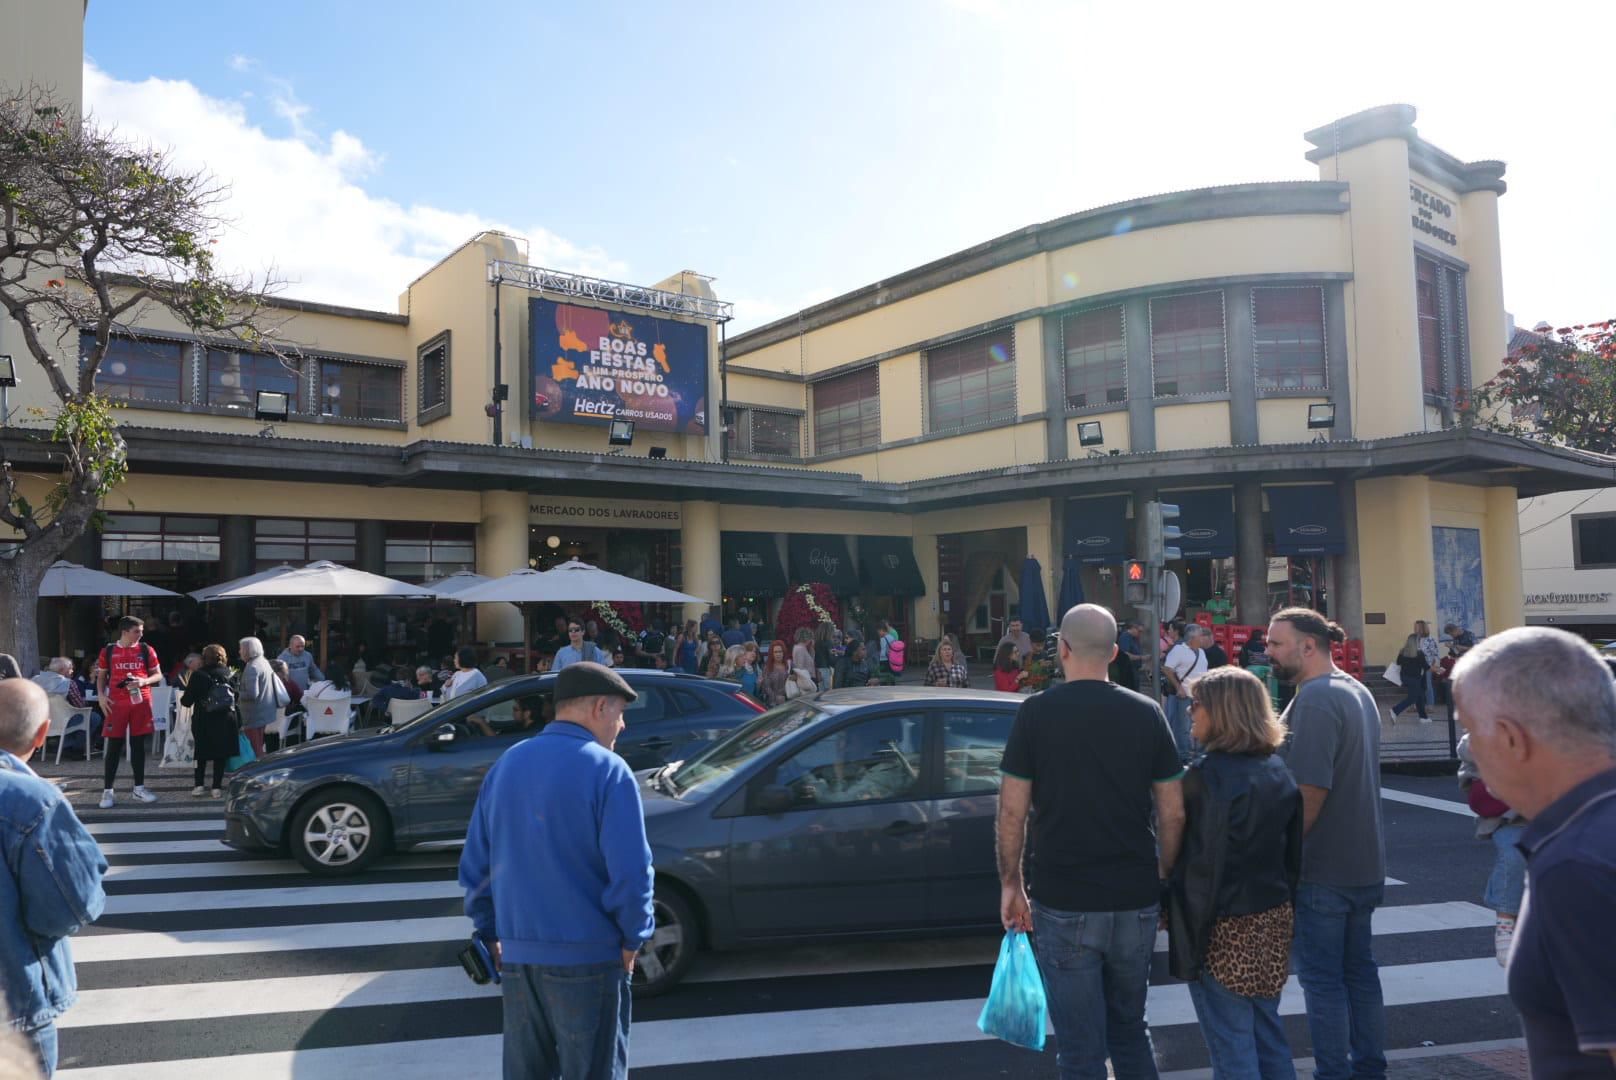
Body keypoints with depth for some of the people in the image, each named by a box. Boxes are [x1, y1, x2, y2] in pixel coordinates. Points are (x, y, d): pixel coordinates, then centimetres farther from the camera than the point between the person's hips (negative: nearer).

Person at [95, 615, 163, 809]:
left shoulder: (146, 650, 4)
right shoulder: (108, 651, 4)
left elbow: (158, 675, 8)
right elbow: (102, 676, 12)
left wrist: (144, 681, -12)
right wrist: (101, 696, -4)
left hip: (141, 701, 1)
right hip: (116, 703, -1)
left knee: (138, 744, 7)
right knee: (114, 745, 0)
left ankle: (139, 788, 16)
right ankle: (108, 791, 7)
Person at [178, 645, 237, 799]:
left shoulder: (197, 675, -7)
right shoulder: (229, 674, -2)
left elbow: (187, 702, -6)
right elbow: (237, 697, 1)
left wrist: (183, 697, 16)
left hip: (203, 722, -1)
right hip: (225, 721, 1)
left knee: (202, 753, 15)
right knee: (221, 754, 7)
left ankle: (199, 785, 11)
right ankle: (217, 788, 5)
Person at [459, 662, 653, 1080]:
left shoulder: (507, 764, 8)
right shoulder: (607, 771, -13)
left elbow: (475, 864, 12)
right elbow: (630, 871, -17)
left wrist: (491, 934, 18)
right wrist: (632, 939, -4)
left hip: (516, 954, 6)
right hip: (587, 958, -6)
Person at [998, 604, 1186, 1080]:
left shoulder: (1036, 712, -8)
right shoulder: (1147, 713, 0)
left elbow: (1012, 812, -8)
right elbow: (1173, 815, 1)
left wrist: (1010, 882, 4)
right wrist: (1163, 877, 14)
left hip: (1063, 902, -3)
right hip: (1136, 899, 3)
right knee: (1130, 1032, 22)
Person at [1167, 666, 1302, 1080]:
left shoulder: (1206, 776, -20)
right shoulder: (1278, 769, 4)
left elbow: (1201, 863, -18)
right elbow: (1293, 851, 11)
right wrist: (1284, 900, 20)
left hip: (1225, 928, -8)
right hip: (1273, 921, 8)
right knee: (1269, 1037, 20)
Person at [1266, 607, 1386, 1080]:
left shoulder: (1315, 699, -20)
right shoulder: (1358, 691, 11)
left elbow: (1309, 794, -25)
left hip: (1323, 868, -10)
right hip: (1364, 863, 10)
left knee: (1322, 978, 2)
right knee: (1359, 968, 18)